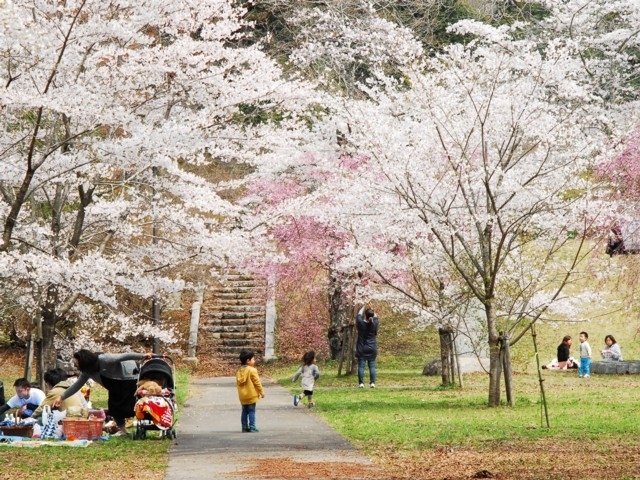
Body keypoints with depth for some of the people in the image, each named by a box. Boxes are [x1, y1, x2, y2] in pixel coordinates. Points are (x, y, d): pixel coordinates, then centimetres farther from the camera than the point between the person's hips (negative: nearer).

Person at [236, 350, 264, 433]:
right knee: (251, 411, -2)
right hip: (251, 395, -6)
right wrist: (261, 391, -3)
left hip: (242, 396, 6)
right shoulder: (252, 370, -14)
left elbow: (238, 383, 13)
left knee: (244, 411, 12)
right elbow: (257, 382, -13)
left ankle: (245, 427, 13)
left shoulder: (239, 371, 7)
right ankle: (252, 427, -4)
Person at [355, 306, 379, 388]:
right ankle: (372, 382, -2)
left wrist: (363, 308, 29)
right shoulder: (375, 323, -6)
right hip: (372, 349, 1)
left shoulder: (361, 323, -9)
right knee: (372, 366, 3)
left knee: (361, 366, -1)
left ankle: (361, 383, -5)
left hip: (361, 349, -1)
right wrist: (372, 311, 34)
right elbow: (376, 317, 16)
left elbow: (359, 315, 10)